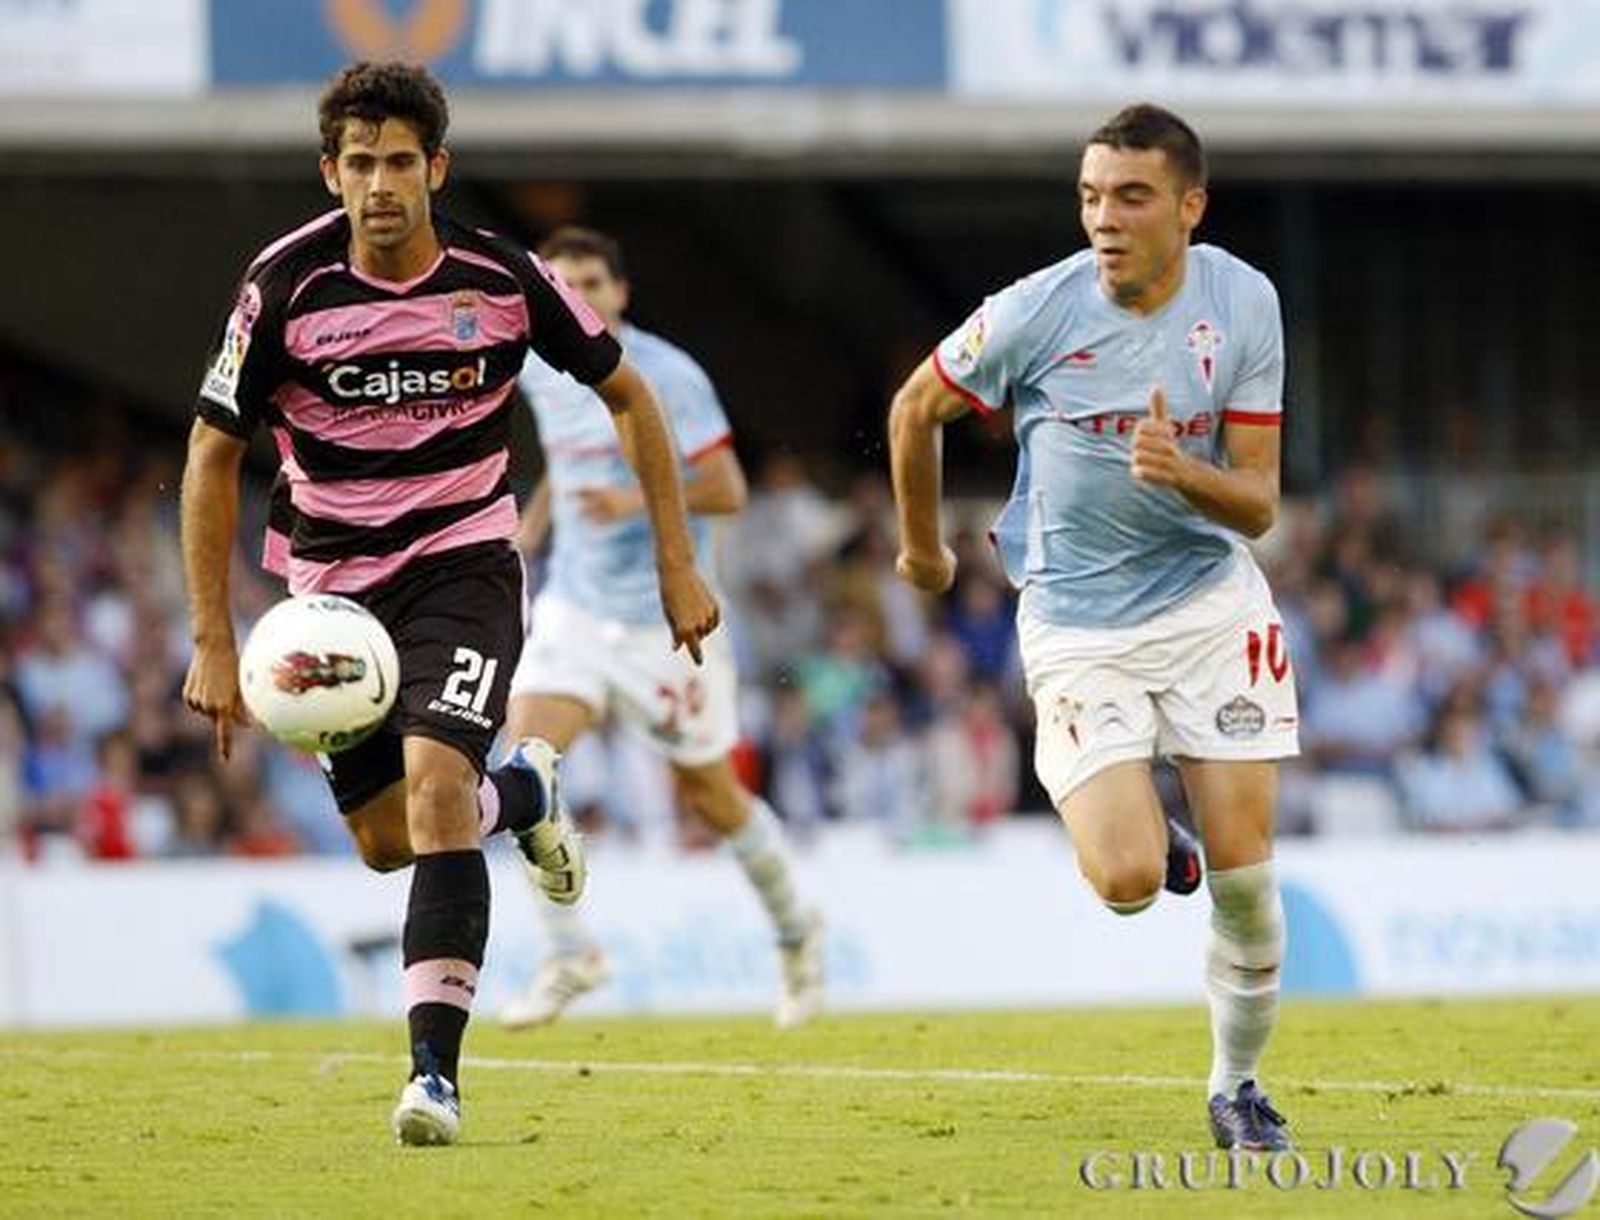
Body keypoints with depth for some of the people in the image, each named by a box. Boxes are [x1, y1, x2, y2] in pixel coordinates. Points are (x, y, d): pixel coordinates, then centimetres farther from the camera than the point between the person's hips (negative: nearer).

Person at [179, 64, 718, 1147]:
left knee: (434, 783, -24)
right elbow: (214, 455, -4)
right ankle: (521, 793, 45)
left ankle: (436, 1070, -23)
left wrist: (678, 565, 0)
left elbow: (628, 394, 2)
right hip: (333, 579, 2)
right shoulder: (286, 284, -14)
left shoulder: (501, 277, -13)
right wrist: (213, 642, -8)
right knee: (386, 841, 10)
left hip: (464, 561, -2)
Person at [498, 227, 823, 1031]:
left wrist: (637, 500, -30)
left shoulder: (666, 377, -15)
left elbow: (726, 490, -16)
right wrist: (533, 526, 12)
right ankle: (570, 955, -10)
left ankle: (795, 933, 35)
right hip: (574, 609, 5)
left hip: (665, 617, -4)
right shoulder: (542, 371, 4)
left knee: (710, 796, 9)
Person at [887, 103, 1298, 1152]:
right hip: (1078, 623, -2)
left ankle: (1238, 1084, 18)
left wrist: (1184, 472, -27)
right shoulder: (1037, 311, -14)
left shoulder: (1246, 304, -7)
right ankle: (1135, 817, 23)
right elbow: (917, 409, 4)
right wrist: (922, 547, 17)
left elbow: (1258, 504, -5)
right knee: (1128, 884, -16)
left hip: (1210, 601, 2)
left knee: (1245, 868, -4)